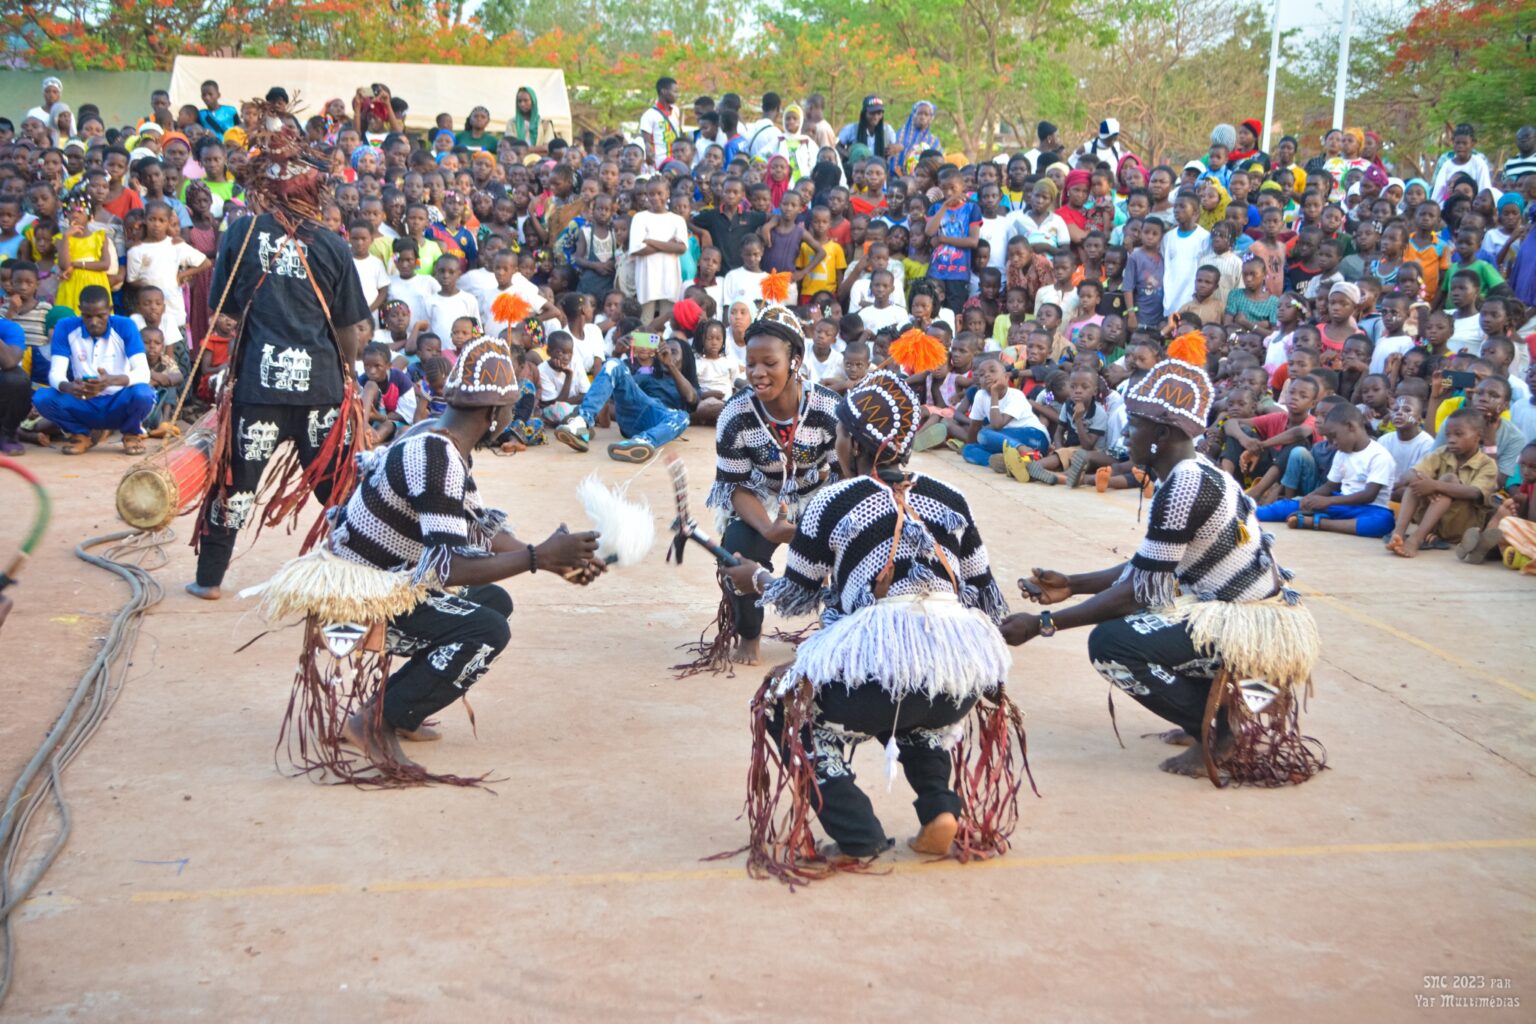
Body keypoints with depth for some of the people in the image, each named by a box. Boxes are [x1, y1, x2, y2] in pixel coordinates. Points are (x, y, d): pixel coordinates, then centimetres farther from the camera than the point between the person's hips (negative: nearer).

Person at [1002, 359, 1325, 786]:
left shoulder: (1184, 486, -21)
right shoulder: (1194, 474, 9)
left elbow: (1137, 593, -19)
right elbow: (1148, 568, 14)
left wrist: (1043, 623, -15)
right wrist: (1071, 585, 12)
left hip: (1255, 633, -10)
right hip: (1264, 622, 10)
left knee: (1108, 643, -16)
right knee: (1127, 619, 20)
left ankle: (1224, 733, -4)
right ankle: (1232, 702, 14)